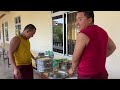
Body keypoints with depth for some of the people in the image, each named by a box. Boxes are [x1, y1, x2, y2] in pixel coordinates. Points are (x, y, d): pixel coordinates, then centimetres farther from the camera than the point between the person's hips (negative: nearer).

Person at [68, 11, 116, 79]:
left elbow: (75, 59, -12)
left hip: (87, 76, -7)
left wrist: (72, 69, 7)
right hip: (102, 74, 7)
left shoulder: (83, 34, -20)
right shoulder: (102, 32, 4)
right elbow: (112, 47, 20)